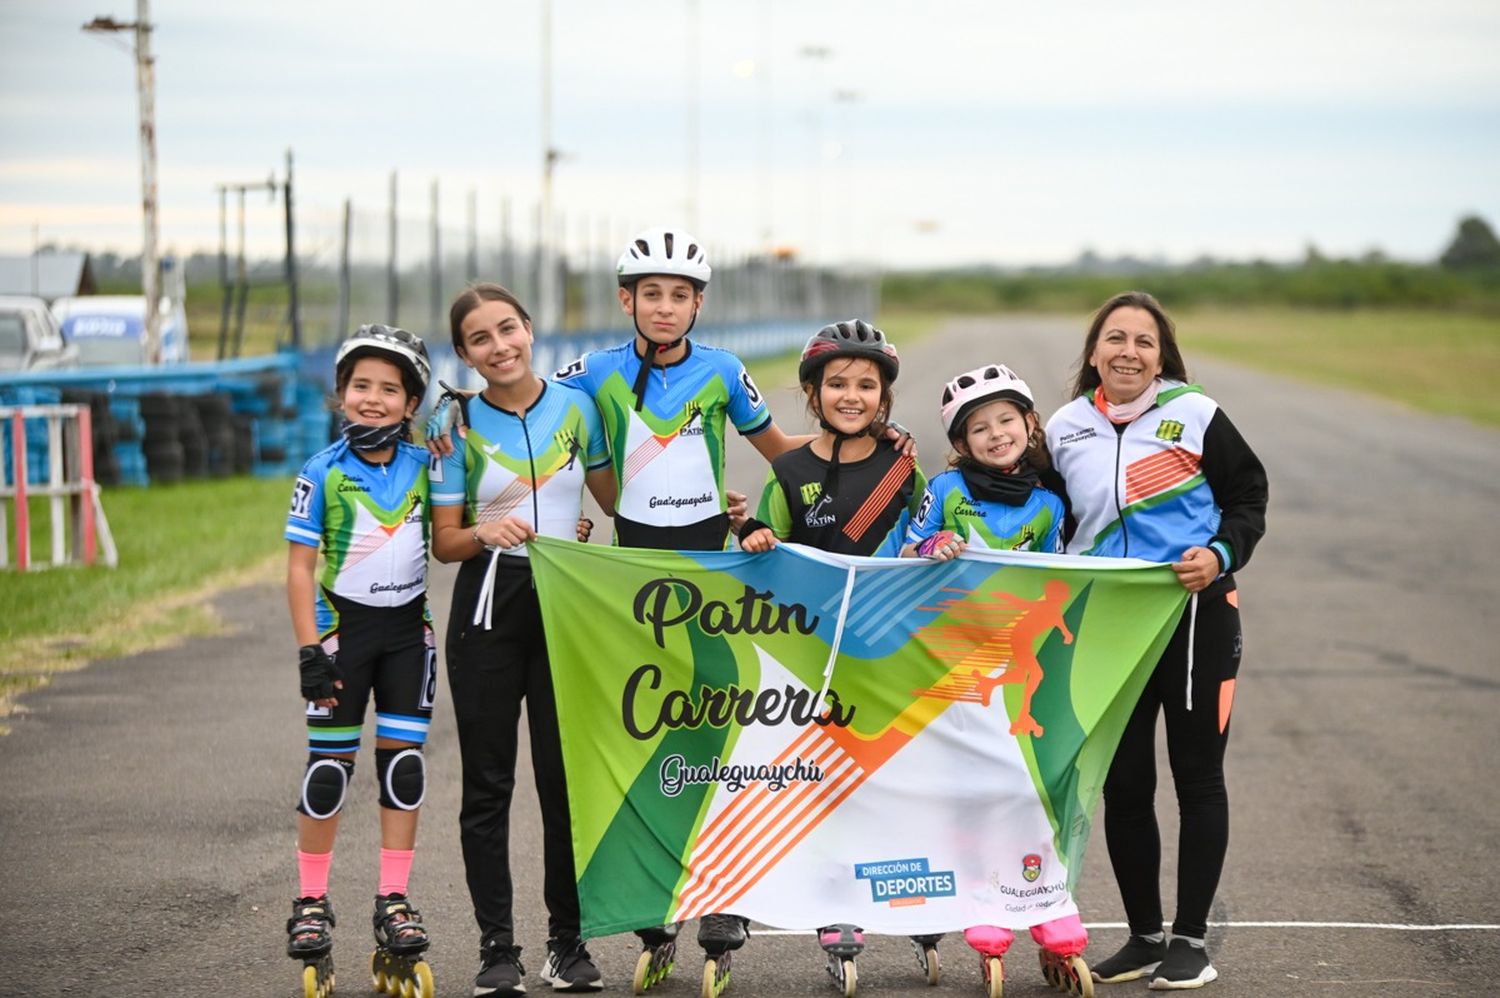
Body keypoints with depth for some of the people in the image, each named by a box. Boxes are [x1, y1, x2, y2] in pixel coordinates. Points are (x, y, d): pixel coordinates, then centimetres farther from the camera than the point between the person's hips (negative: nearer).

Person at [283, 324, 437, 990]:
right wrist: (310, 651, -13)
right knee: (329, 766, 2)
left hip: (409, 628, 2)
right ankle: (312, 902, 12)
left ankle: (394, 902, 11)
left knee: (403, 761, 3)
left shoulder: (426, 466, 0)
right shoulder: (323, 472, -7)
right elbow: (299, 566, -7)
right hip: (343, 627, -2)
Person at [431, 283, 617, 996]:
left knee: (566, 776, 3)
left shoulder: (575, 406, 4)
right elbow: (444, 542, 1)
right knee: (488, 783, 1)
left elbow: (615, 498, 15)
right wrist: (486, 533, -19)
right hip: (487, 605, -1)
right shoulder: (458, 426, -1)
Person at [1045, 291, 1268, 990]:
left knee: (1197, 776, 4)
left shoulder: (1194, 414, -5)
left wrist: (1220, 555, -18)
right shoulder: (1065, 429, 6)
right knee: (1123, 783, 6)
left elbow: (1248, 499, -2)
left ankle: (1191, 939, 13)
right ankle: (1143, 936, 19)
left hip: (1196, 617, -3)